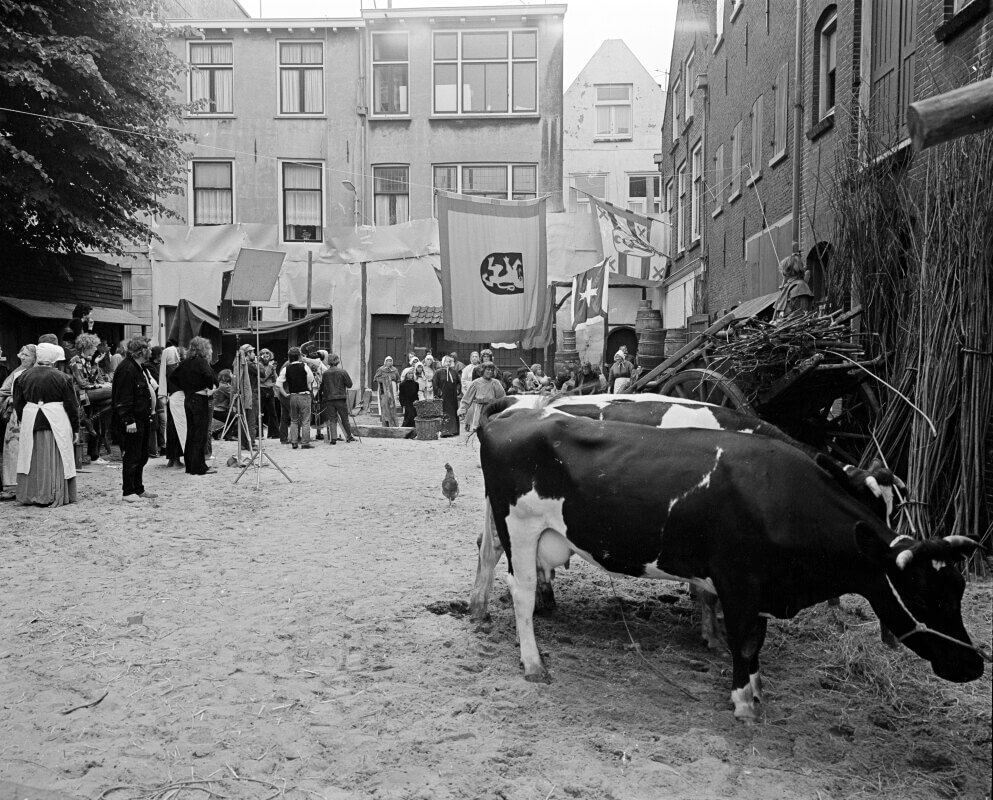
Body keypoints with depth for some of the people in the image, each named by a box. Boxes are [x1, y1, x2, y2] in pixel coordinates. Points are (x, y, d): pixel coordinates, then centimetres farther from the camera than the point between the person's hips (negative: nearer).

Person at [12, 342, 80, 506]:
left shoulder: (23, 376, 2)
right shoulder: (62, 378, -6)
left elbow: (18, 404, 8)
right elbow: (72, 405, -3)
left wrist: (23, 422, 21)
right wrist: (75, 428, 3)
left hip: (30, 422, 3)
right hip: (57, 423, -3)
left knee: (32, 460, 11)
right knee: (55, 461, 3)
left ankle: (29, 496, 16)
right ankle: (55, 497, 4)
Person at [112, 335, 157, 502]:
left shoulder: (139, 367, 15)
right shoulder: (126, 369, -17)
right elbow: (123, 399, -21)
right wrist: (128, 421, -23)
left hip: (143, 419, 10)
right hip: (132, 422, -10)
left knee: (142, 456, 15)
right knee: (132, 456, -3)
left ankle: (139, 489, 25)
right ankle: (128, 492, 5)